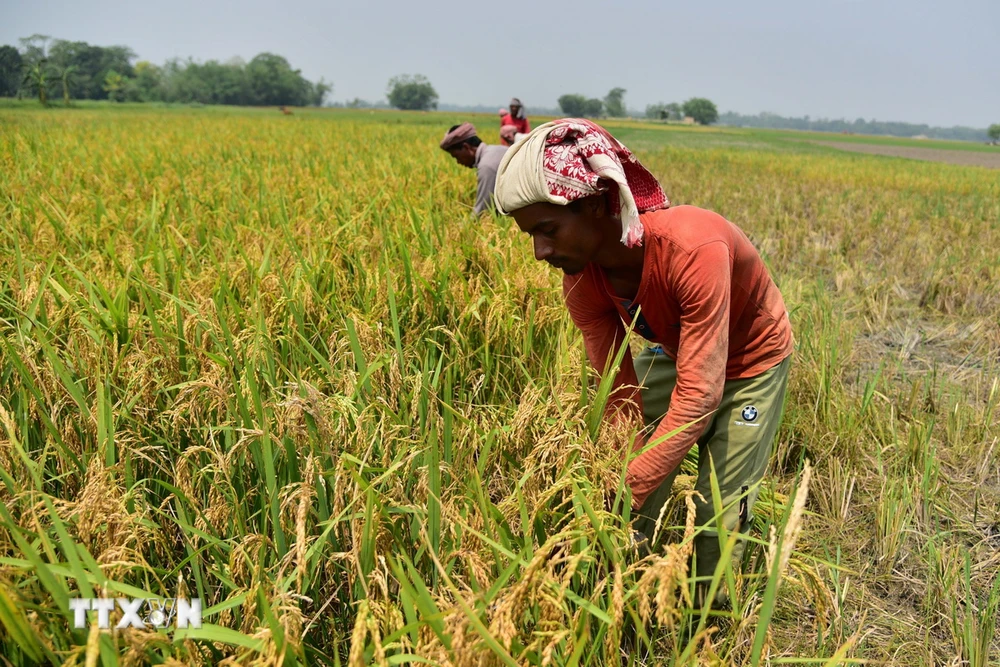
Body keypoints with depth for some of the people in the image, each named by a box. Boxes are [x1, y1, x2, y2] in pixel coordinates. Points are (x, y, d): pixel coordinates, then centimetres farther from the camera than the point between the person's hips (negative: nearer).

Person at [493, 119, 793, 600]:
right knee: (633, 507, 1)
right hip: (673, 352, 5)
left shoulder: (693, 248, -41)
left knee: (719, 515, -3)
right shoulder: (581, 277, -22)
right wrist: (619, 476, -29)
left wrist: (630, 488, -45)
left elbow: (700, 394, -41)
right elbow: (619, 395, -19)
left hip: (749, 363, -4)